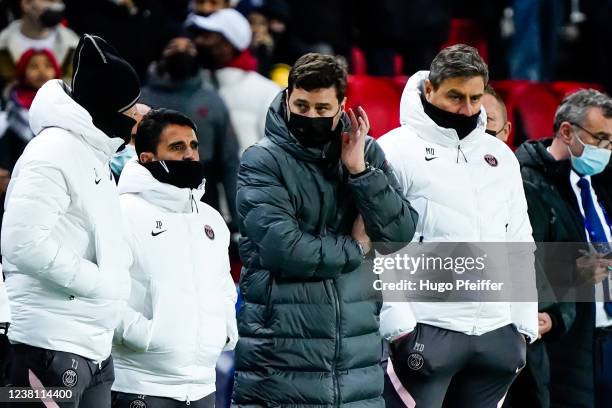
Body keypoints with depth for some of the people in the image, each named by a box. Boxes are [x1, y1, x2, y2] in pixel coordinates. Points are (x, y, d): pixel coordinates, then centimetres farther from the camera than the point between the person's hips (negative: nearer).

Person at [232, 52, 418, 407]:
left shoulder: (366, 152, 9)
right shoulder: (263, 161, -4)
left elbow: (402, 232, 0)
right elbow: (282, 247, -16)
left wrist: (360, 170, -9)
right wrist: (355, 248, -4)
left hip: (357, 349, 4)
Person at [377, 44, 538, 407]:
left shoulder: (501, 155, 16)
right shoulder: (396, 151, -4)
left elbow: (521, 246, 19)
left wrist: (524, 327, 12)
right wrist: (399, 328, -15)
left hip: (496, 333, 6)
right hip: (425, 332, -6)